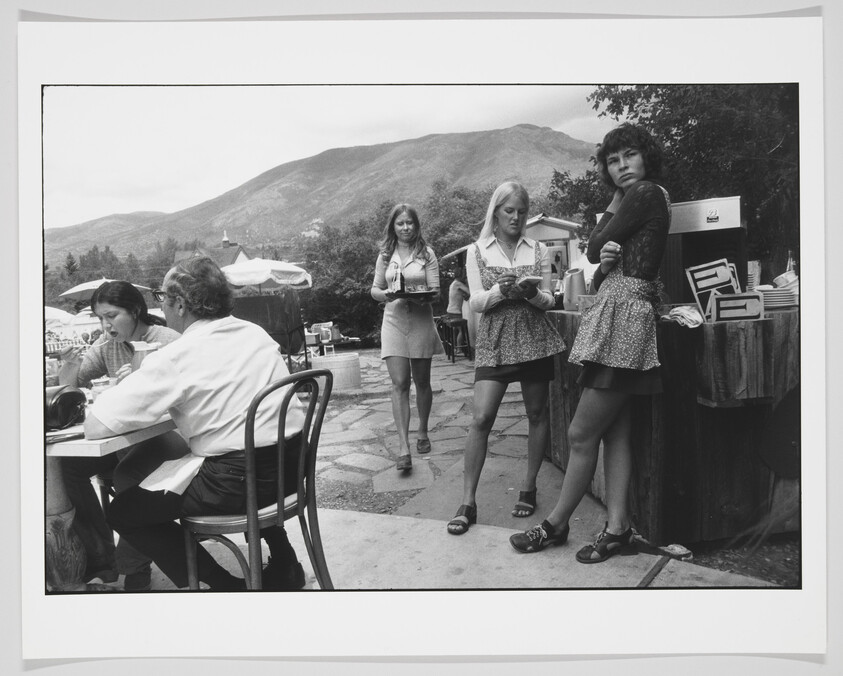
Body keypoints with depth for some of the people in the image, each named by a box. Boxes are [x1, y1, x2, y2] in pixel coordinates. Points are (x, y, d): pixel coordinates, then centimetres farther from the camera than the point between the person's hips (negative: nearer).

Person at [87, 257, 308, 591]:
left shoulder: (174, 357, -13)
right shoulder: (256, 332, 7)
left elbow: (95, 426, -12)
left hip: (236, 482, -7)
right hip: (292, 466, 8)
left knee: (122, 510, 10)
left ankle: (226, 586, 12)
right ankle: (283, 564, 35)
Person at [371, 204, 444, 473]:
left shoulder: (426, 253, 3)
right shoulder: (385, 255, 9)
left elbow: (435, 290, -2)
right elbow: (375, 289, 11)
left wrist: (423, 298, -25)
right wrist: (386, 294, -12)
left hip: (421, 321, -1)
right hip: (394, 321, 1)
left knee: (421, 382, 10)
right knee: (399, 384, -9)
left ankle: (422, 431, 31)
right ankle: (404, 448, -9)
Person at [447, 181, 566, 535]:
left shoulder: (538, 250, 9)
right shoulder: (477, 251, 6)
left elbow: (548, 301, 6)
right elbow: (475, 302, -1)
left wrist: (532, 293, -15)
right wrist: (501, 290, -20)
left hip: (534, 337, 2)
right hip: (494, 339, -2)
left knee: (537, 415, 7)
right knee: (481, 418, -11)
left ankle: (529, 488, 24)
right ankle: (468, 502, -2)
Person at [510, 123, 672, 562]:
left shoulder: (645, 193, -6)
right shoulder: (649, 198, 23)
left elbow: (594, 249, -5)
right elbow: (602, 269, 16)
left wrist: (612, 206, 8)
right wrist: (604, 265, -5)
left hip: (623, 313, -11)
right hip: (617, 311, 11)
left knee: (581, 433, -3)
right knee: (616, 431, 9)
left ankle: (555, 525, 10)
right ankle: (617, 528, 14)